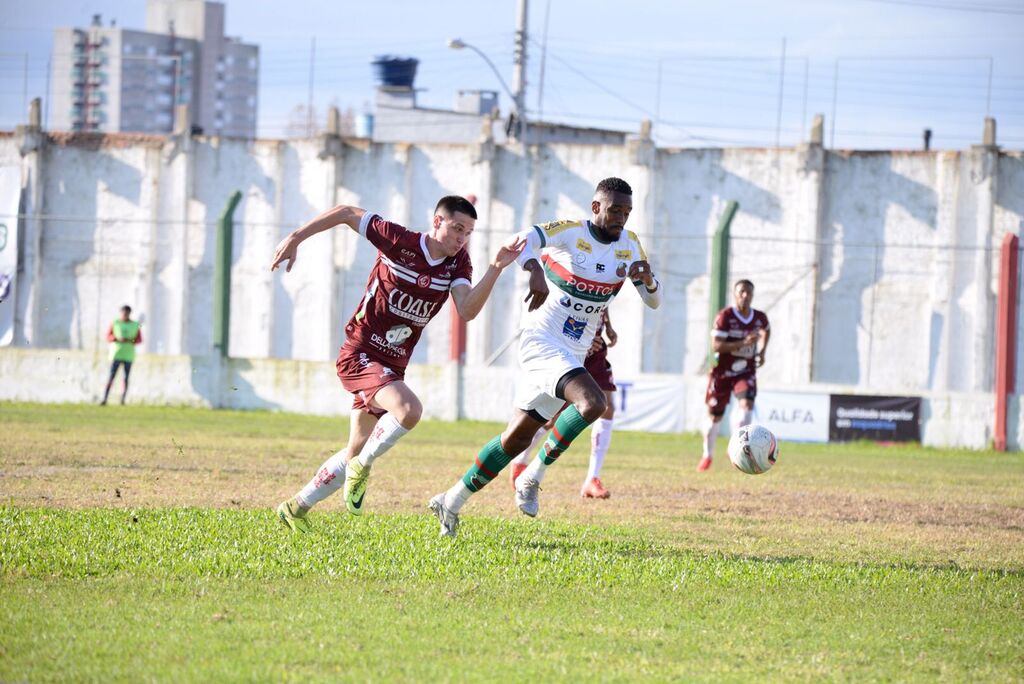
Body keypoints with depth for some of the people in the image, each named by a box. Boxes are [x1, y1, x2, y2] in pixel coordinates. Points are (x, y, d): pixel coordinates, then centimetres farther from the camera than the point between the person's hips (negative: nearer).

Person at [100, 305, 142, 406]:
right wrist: (118, 339, -16)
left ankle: (122, 401, 3)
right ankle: (104, 400, -11)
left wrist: (131, 341, -13)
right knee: (111, 377, -8)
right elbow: (108, 337, 2)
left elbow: (139, 340, 7)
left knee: (126, 378, 0)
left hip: (129, 355, 2)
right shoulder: (114, 323, 3)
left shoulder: (135, 325, 6)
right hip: (116, 354, -2)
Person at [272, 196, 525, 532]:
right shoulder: (399, 241, -14)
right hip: (360, 354, -7)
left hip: (392, 366, 7)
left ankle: (296, 508, 30)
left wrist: (495, 269, -29)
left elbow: (467, 311, -18)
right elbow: (346, 213, -5)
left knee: (356, 456, 14)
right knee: (409, 409, -32)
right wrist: (295, 238, -9)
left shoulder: (457, 263, -1)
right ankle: (363, 466, -9)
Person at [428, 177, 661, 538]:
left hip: (573, 355, 7)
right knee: (593, 403, -29)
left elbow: (654, 301, 9)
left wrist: (648, 279, -14)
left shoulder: (629, 246, 7)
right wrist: (535, 270, -50)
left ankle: (452, 501, 21)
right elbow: (523, 240, -29)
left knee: (516, 439, 9)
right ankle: (532, 477, -13)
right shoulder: (570, 232, -12)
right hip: (542, 342, -7)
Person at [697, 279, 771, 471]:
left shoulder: (760, 318, -2)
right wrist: (743, 343, -32)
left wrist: (761, 351, 7)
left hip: (746, 372, 2)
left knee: (747, 404, -25)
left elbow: (766, 331, 24)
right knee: (715, 415, 5)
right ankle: (707, 455, 26)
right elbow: (716, 346, -23)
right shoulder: (725, 316, -15)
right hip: (722, 372, -2)